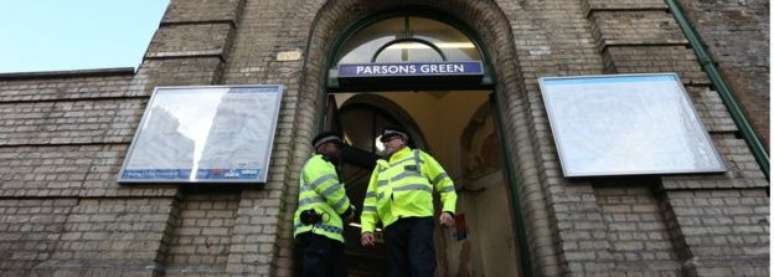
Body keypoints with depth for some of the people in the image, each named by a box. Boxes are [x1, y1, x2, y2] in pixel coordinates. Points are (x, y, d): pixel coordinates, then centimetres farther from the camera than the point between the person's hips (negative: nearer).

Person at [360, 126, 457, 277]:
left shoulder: (419, 156, 21)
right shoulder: (380, 167, 30)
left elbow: (444, 182, 14)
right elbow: (370, 199, 21)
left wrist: (448, 209, -1)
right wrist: (367, 227, 8)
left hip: (419, 219, -4)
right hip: (392, 225, 4)